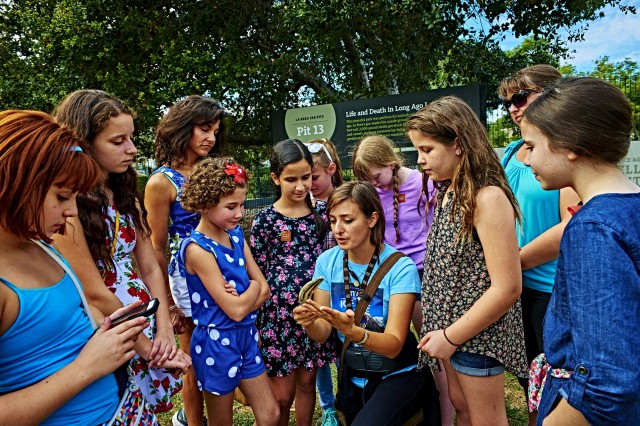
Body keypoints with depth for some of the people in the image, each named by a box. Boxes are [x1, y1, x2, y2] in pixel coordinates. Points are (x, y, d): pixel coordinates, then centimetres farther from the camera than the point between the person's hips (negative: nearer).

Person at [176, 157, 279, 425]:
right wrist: (252, 286, -5)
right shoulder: (198, 249, -22)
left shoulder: (236, 234, 0)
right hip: (217, 342, -6)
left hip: (246, 336, 7)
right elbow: (236, 310, -23)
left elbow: (264, 290, 0)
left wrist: (240, 297, -18)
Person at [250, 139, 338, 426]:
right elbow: (257, 275, -3)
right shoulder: (265, 220, -8)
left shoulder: (322, 211, 1)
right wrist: (258, 322, -2)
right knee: (282, 395, 9)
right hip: (280, 312, -2)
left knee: (307, 382, 17)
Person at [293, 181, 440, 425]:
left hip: (398, 375, -4)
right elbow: (322, 334, -6)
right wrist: (310, 323, -29)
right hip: (353, 375, 5)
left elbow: (394, 345, -23)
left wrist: (352, 331, -41)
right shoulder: (327, 262, -7)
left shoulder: (400, 267, -20)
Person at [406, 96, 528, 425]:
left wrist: (451, 337, -17)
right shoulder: (449, 192, 4)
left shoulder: (487, 197, -21)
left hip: (477, 333, -7)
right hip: (450, 324, 7)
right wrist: (441, 329, 5)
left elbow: (507, 288, -24)